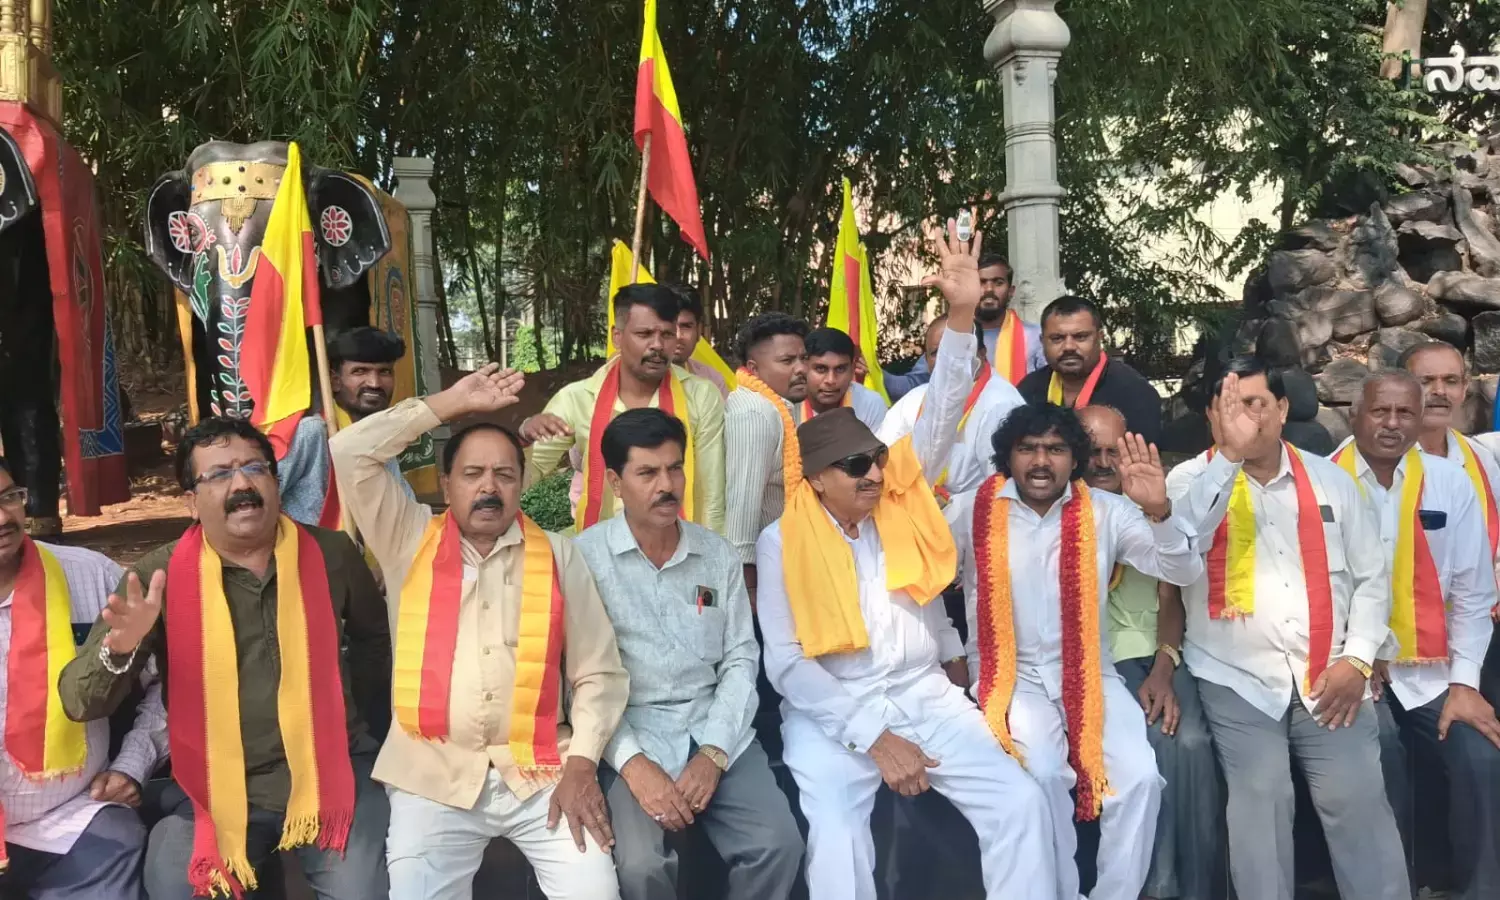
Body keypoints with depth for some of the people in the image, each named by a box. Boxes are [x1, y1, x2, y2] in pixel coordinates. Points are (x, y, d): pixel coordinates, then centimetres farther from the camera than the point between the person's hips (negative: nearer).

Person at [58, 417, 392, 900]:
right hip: (213, 788, 0)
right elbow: (79, 703, -9)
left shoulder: (331, 553, 0)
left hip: (329, 773, 0)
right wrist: (118, 649, -28)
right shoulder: (158, 576, -5)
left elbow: (376, 636, 20)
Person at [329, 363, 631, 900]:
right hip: (432, 774, 0)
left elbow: (599, 674, 5)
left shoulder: (558, 556, 7)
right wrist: (452, 403, 0)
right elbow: (350, 453, -4)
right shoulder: (411, 542, 7)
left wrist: (581, 765, -7)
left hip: (540, 771, 0)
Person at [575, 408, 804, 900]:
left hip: (715, 731, 3)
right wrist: (632, 762, -18)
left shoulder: (718, 554, 7)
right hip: (629, 735, -3)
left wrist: (713, 753, -8)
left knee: (779, 844, -17)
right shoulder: (584, 557, -5)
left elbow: (741, 660, 6)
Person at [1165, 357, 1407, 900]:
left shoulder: (1330, 479, 11)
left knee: (1358, 797, -10)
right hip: (1236, 679, -2)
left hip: (1328, 677, 2)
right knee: (1261, 797, -15)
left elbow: (1371, 577, 12)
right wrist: (1229, 453, -23)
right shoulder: (1192, 479, 3)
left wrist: (1357, 660, -2)